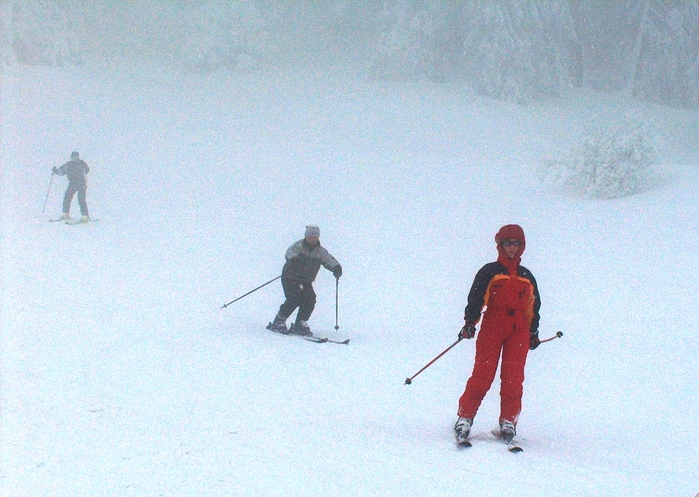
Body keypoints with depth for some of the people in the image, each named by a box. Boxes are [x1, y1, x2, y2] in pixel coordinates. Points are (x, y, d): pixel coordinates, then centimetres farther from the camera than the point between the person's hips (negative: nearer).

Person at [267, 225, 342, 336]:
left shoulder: (320, 251, 4)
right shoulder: (299, 246, -10)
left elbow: (329, 259, -10)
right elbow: (290, 251, -31)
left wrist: (336, 267, -33)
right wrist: (294, 257, -56)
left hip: (306, 281, 5)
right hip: (290, 278, -5)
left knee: (310, 299, -16)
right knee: (295, 299, -22)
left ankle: (300, 324, -3)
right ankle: (278, 322, -9)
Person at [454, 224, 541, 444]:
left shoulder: (527, 277, 18)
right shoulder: (489, 272, 5)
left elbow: (533, 307, 25)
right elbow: (476, 298, -3)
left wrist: (533, 332, 22)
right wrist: (470, 322, -15)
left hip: (519, 331, 3)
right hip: (492, 327, -3)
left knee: (513, 378, -5)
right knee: (483, 375, -9)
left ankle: (508, 422, 1)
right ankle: (465, 417, -3)